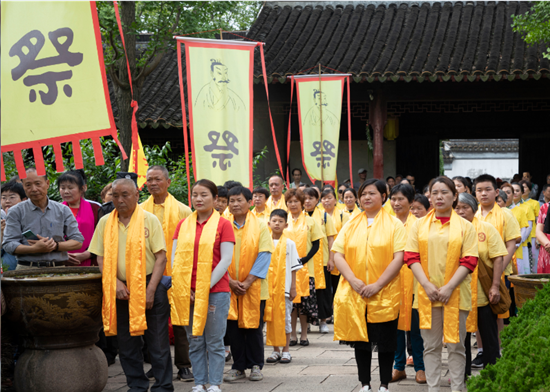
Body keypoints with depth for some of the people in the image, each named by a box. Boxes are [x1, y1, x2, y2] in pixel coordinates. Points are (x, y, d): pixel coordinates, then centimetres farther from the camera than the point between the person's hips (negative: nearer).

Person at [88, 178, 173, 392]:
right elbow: (101, 258, 7)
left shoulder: (149, 220, -3)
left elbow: (161, 257, -5)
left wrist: (151, 290, -12)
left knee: (158, 342, 0)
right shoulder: (105, 222, 7)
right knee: (127, 343, 9)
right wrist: (116, 283, -8)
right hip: (120, 290, 3)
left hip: (149, 286, -3)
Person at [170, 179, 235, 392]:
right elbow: (175, 257, 7)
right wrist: (185, 289, -4)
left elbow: (226, 259, -6)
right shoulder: (183, 225, 11)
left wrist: (206, 287, -12)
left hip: (215, 291, -4)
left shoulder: (223, 224, -1)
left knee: (214, 342, 1)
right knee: (195, 342, 8)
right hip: (187, 293, 4)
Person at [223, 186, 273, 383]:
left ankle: (256, 366, 15)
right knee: (233, 326, 4)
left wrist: (248, 282, -13)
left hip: (253, 287, -2)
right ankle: (238, 366, 14)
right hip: (229, 286, 2)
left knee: (253, 326, 3)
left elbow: (264, 256, -6)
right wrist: (230, 281, -11)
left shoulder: (260, 226, -1)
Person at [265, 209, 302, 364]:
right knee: (271, 317, 4)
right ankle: (275, 350, 13)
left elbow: (294, 267, 2)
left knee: (285, 317, 1)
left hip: (284, 286, -2)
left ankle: (286, 350, 9)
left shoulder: (289, 243, 1)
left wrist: (293, 287, -2)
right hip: (269, 286, 2)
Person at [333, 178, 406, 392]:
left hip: (385, 294, -3)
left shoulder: (394, 224, 0)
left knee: (385, 341, 3)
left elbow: (399, 258, -9)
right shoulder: (351, 224, 8)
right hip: (355, 293, 3)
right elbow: (338, 254, 2)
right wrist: (353, 280, -13)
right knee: (361, 339, 8)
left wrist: (378, 285, -16)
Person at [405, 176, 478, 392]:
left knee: (456, 344, 2)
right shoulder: (419, 225, 8)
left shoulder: (465, 226, 2)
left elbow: (469, 261, -4)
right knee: (431, 345, 5)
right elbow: (412, 257, 2)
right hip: (427, 292, 2)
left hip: (455, 293, -1)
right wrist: (427, 285, -11)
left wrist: (449, 287, -14)